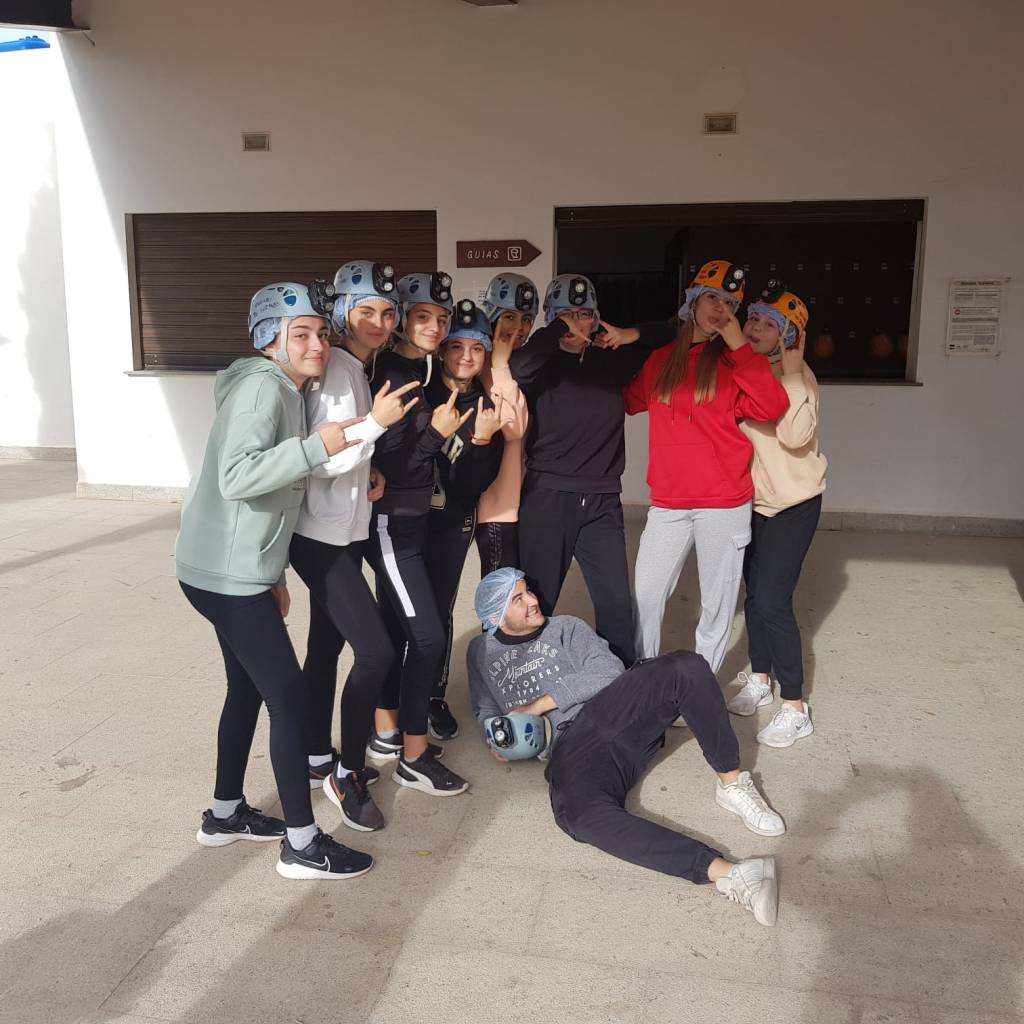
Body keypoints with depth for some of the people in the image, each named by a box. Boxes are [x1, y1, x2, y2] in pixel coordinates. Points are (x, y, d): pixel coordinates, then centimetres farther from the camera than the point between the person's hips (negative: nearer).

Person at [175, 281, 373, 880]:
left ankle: (226, 814, 35)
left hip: (241, 571, 10)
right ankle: (302, 844, 7)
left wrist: (274, 574, 22)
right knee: (290, 696, -5)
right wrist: (316, 447, -32)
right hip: (226, 575, -10)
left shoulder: (289, 391, 15)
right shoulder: (261, 386, -16)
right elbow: (236, 476, -29)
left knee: (250, 688, 19)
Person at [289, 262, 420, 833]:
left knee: (327, 646, 16)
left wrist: (371, 471, 3)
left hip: (345, 532, 9)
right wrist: (375, 423, -29)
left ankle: (319, 761, 30)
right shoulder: (334, 371, -17)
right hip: (322, 535, -9)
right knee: (376, 651, -11)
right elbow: (318, 461, -22)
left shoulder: (359, 371, 12)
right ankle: (348, 773, 5)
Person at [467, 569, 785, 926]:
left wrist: (538, 705, -4)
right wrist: (496, 737, 10)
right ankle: (721, 871, -45)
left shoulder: (565, 628, 19)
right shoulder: (481, 652, 24)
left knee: (686, 667, -28)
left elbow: (608, 671, 3)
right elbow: (485, 709, 34)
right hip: (569, 753, -1)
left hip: (609, 715, 2)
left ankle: (731, 782, -13)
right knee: (580, 813, -40)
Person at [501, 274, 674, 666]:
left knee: (617, 603, 2)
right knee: (536, 603, 3)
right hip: (547, 498, -3)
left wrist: (633, 335, 3)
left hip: (602, 502, 3)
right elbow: (515, 370, -25)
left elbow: (667, 336, 22)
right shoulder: (543, 365, 0)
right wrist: (558, 330, -15)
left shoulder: (610, 360, 11)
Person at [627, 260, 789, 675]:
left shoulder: (733, 360, 2)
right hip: (668, 503, 3)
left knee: (717, 603, 6)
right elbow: (629, 400, 25)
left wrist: (738, 344, -13)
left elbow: (771, 406, -14)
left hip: (724, 503, -2)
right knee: (644, 597, 5)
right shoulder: (660, 360, 11)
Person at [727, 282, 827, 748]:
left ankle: (795, 709, 3)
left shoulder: (796, 375, -18)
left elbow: (795, 436, -32)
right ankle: (759, 680, 34)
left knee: (772, 602, -10)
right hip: (752, 499, 7)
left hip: (792, 503, -7)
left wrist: (793, 373, -33)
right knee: (754, 593, 16)